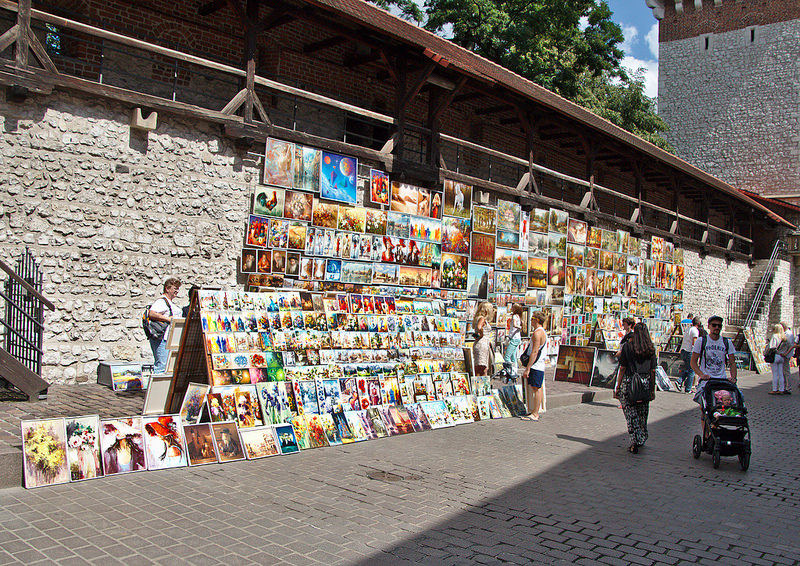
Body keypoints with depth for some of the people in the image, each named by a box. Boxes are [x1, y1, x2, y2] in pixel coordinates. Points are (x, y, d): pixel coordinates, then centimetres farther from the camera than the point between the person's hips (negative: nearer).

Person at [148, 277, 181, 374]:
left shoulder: (170, 302, 23)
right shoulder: (161, 301, -10)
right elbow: (151, 313, -25)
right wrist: (168, 319, -23)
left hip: (169, 339, 10)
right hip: (162, 340, -10)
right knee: (162, 365, -13)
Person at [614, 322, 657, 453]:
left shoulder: (627, 346, -5)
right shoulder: (651, 349, 2)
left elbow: (622, 368, -6)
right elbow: (653, 371, 3)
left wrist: (617, 387, -1)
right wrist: (652, 389, 10)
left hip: (629, 383, -3)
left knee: (631, 414, 2)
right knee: (643, 414, 17)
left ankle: (635, 442, -3)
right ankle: (642, 440, 30)